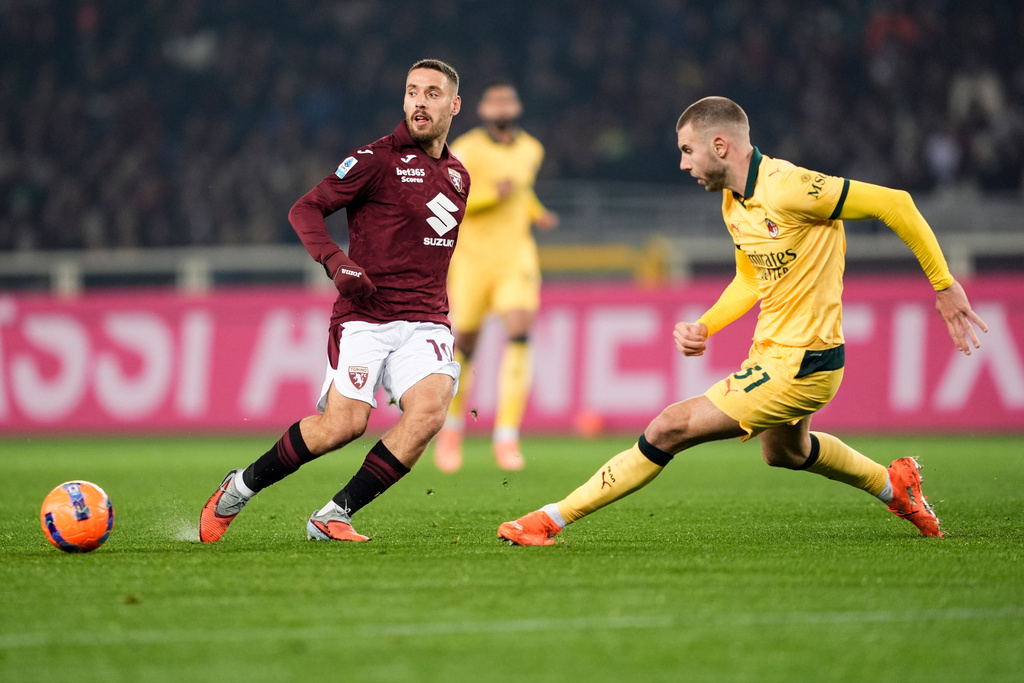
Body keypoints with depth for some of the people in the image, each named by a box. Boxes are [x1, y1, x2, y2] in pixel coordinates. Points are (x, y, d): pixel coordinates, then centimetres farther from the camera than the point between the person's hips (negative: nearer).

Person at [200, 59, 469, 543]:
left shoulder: (458, 176, 18)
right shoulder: (377, 159, -2)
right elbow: (305, 209, -5)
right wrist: (335, 261, -21)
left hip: (426, 321, 5)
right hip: (366, 316, -5)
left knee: (429, 411, -23)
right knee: (344, 424, -17)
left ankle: (333, 517, -13)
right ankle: (239, 489, 8)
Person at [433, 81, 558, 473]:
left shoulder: (531, 150, 7)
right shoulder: (466, 151, -9)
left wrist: (536, 213, 8)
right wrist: (493, 194, -25)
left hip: (516, 255, 3)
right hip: (473, 258, -3)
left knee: (519, 331, -18)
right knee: (465, 343, 5)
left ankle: (507, 438, -18)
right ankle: (452, 424, 32)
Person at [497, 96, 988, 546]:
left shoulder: (787, 188, -24)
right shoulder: (733, 202, 4)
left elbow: (895, 204, -21)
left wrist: (944, 285, -15)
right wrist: (704, 327, 3)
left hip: (798, 368, -10)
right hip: (771, 353, 10)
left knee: (669, 429, -12)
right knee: (783, 451, 36)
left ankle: (552, 520, -6)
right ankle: (893, 486, 54)